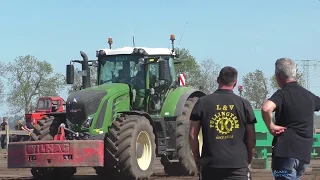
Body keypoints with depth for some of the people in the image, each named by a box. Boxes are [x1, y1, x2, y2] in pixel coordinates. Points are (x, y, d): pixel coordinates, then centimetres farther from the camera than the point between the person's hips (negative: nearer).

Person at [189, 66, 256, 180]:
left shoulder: (202, 102, 2)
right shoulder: (244, 104, 2)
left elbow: (192, 135, 2)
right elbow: (251, 138, 4)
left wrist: (197, 160, 12)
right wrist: (248, 161, 16)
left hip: (210, 164, 1)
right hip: (238, 164, -1)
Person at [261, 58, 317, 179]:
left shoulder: (282, 94, -9)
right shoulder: (309, 95, 12)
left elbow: (266, 108, -30)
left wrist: (271, 126, -15)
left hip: (286, 152, -6)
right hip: (305, 155, 6)